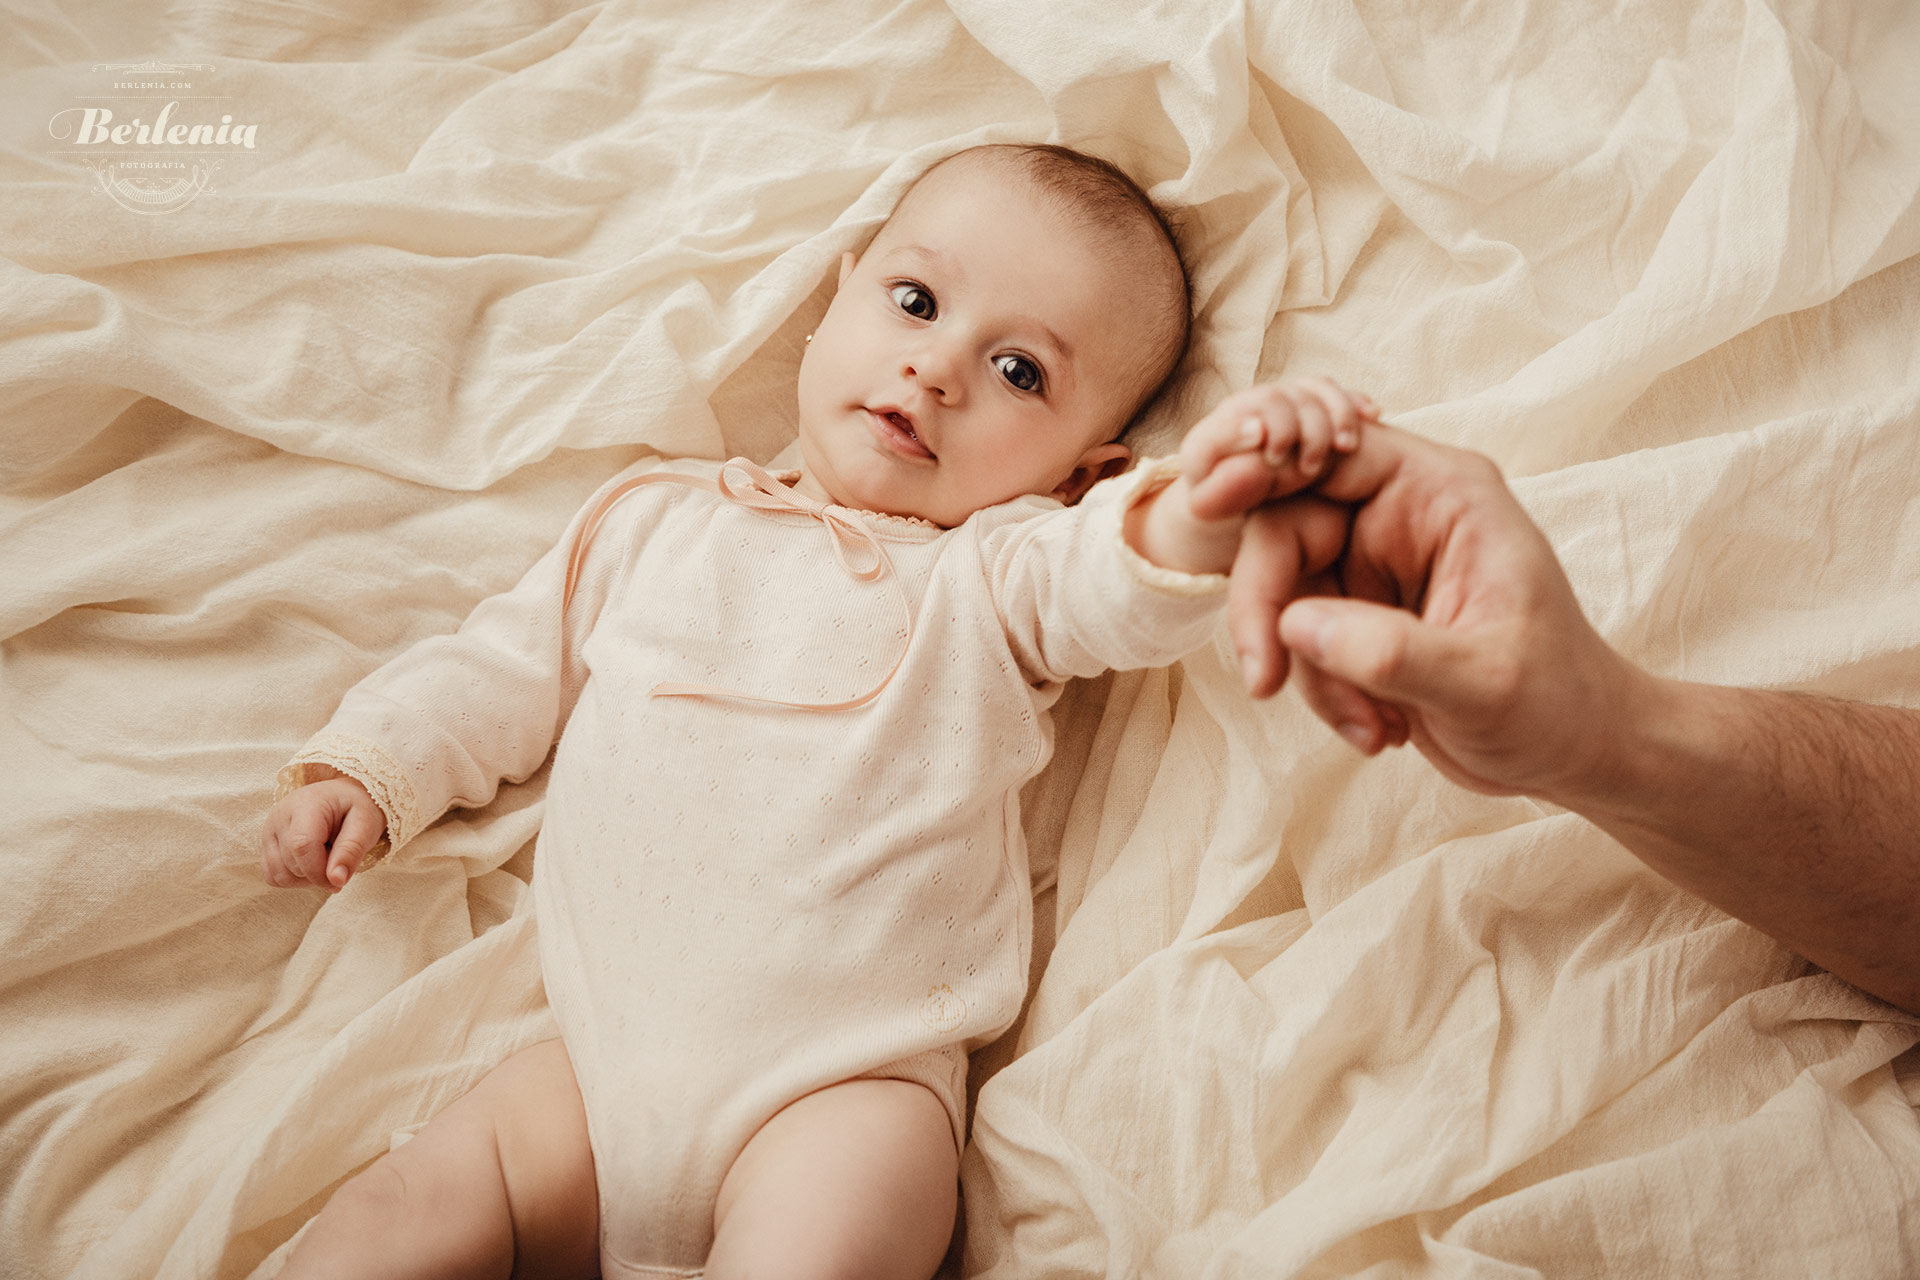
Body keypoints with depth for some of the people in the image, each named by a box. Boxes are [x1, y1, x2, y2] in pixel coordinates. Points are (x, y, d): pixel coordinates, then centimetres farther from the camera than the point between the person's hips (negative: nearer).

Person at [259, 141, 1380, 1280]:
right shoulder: (656, 518, 13)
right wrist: (370, 764, 13)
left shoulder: (999, 569, 2)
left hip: (845, 1086, -3)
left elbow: (1132, 593, -18)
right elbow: (510, 668, 22)